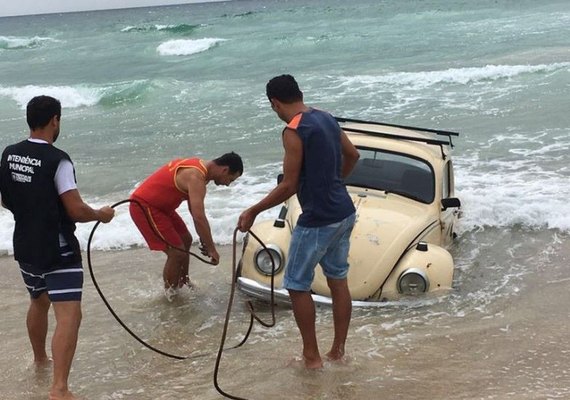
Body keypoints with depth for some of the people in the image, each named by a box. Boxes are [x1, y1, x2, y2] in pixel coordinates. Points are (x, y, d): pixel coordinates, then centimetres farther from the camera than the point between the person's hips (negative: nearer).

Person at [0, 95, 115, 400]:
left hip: (25, 246, 8)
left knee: (39, 301, 29)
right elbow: (76, 211, -21)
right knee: (69, 316, -10)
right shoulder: (57, 160, -20)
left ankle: (40, 358, 50)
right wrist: (101, 214, -1)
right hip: (57, 251, -8)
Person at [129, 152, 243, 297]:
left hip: (159, 205, 11)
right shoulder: (196, 177, -26)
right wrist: (211, 249, -24)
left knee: (186, 240, 21)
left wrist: (203, 239, 16)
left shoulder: (200, 167, 6)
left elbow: (195, 211, 16)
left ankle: (183, 283, 36)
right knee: (177, 252, -10)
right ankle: (170, 295, 8)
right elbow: (199, 218, -32)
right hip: (143, 206, -11)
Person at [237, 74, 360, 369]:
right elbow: (353, 156, 20)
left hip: (318, 221, -8)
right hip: (344, 213, 8)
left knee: (297, 286, 6)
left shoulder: (293, 132, -18)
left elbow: (289, 186, -18)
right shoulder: (327, 119, 7)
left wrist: (253, 211, -7)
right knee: (338, 280, 16)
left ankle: (311, 355, 12)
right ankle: (338, 349, 24)